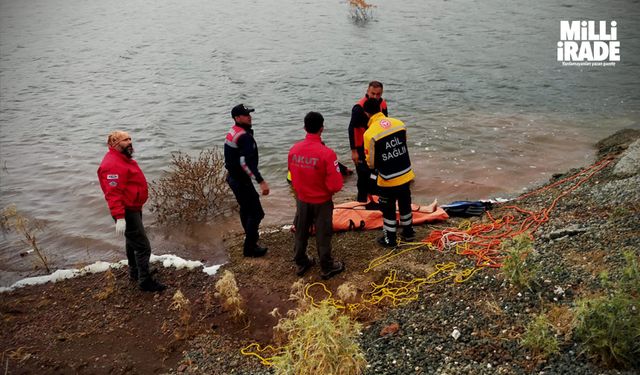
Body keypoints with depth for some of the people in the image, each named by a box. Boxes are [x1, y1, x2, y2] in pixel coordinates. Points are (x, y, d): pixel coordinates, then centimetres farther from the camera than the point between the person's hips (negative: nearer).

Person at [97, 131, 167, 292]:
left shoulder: (123, 159, 11)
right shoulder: (112, 164, -24)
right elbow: (113, 193, -30)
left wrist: (138, 206, 24)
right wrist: (119, 217, -34)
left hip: (133, 209, 11)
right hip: (127, 212, -11)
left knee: (132, 242, 24)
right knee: (143, 247, -7)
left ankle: (135, 272, 41)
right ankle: (145, 281, 2)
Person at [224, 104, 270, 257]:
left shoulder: (232, 132, 8)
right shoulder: (244, 136, -23)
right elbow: (246, 163, -32)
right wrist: (261, 181, -33)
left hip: (233, 177, 10)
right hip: (241, 180, -10)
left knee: (246, 208, 25)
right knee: (256, 212, -3)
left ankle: (251, 236, 41)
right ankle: (249, 247, 3)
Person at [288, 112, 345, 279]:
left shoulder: (294, 150, -13)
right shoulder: (327, 153, -27)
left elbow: (293, 176, 1)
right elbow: (335, 185, -24)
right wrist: (329, 190, -3)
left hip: (302, 199, 4)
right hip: (321, 201, -4)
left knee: (301, 233, 21)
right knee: (323, 236, 13)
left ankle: (301, 263, 39)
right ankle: (327, 268, 29)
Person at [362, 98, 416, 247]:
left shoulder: (369, 134, -20)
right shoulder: (399, 123, -5)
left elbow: (371, 163, -14)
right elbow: (404, 145, 8)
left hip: (388, 179, -5)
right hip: (405, 174, 5)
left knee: (388, 210, 14)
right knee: (405, 204, 24)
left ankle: (390, 239, 27)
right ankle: (408, 232, 40)